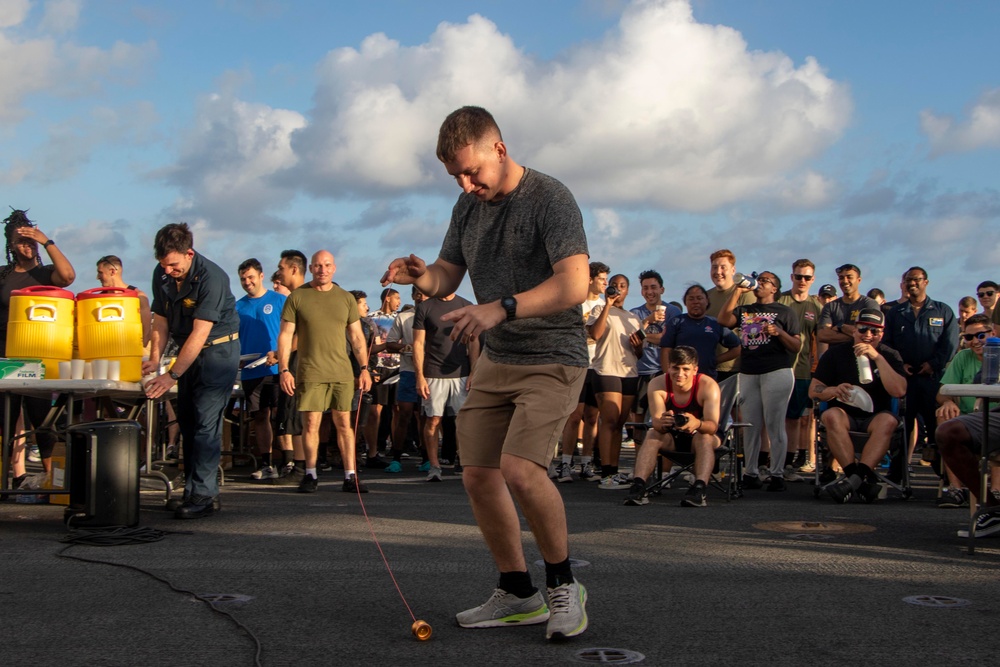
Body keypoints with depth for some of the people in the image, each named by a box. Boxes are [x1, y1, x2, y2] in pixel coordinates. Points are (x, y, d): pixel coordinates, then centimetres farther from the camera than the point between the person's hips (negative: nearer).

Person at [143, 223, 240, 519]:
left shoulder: (211, 277, -25)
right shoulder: (161, 274, -3)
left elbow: (200, 333, -28)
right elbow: (161, 318, 4)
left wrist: (172, 375, -30)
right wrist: (154, 358, -12)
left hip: (219, 348, -7)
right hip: (188, 350, 7)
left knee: (206, 420, -13)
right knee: (187, 420, 7)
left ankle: (203, 494, -12)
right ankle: (195, 489, 15)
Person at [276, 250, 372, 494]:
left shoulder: (346, 298, 11)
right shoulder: (297, 298, 3)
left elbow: (357, 336, 13)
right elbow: (285, 335, 2)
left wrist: (364, 368, 6)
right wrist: (284, 369, -6)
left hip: (342, 372, 2)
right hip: (310, 372, -2)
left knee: (344, 424, 2)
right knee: (311, 424, 0)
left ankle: (350, 477, 4)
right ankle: (310, 475, 12)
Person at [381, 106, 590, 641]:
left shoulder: (550, 199, -14)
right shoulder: (469, 205, 9)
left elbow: (574, 285, -25)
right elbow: (448, 276, 15)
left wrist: (501, 308, -35)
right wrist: (420, 276, -9)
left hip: (552, 359, -7)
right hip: (495, 361, 8)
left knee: (519, 468, -23)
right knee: (478, 475, 3)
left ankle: (564, 585, -1)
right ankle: (517, 595, 18)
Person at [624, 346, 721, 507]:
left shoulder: (708, 386, -22)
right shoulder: (657, 384, -18)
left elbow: (713, 425, -31)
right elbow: (656, 421, -27)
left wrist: (698, 424, -56)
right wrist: (661, 423, -53)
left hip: (698, 437, -1)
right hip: (671, 438, 2)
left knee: (705, 436, -33)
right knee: (652, 435, -27)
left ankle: (699, 488, -49)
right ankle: (638, 486, -41)